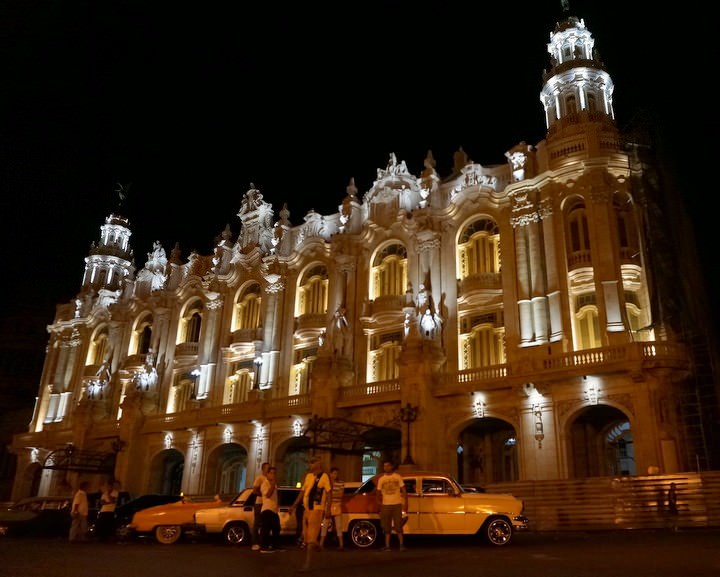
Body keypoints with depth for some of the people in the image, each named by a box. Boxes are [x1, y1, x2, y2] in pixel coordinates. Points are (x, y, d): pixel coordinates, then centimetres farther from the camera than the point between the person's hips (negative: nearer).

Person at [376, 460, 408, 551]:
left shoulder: (398, 477, 3)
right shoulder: (381, 479, 8)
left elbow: (403, 490, 3)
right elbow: (378, 492, 10)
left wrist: (405, 503, -4)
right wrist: (379, 501, -6)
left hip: (397, 504, -2)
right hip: (386, 505, 2)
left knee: (398, 526, -2)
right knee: (387, 527, 5)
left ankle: (402, 545, 6)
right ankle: (387, 546, 10)